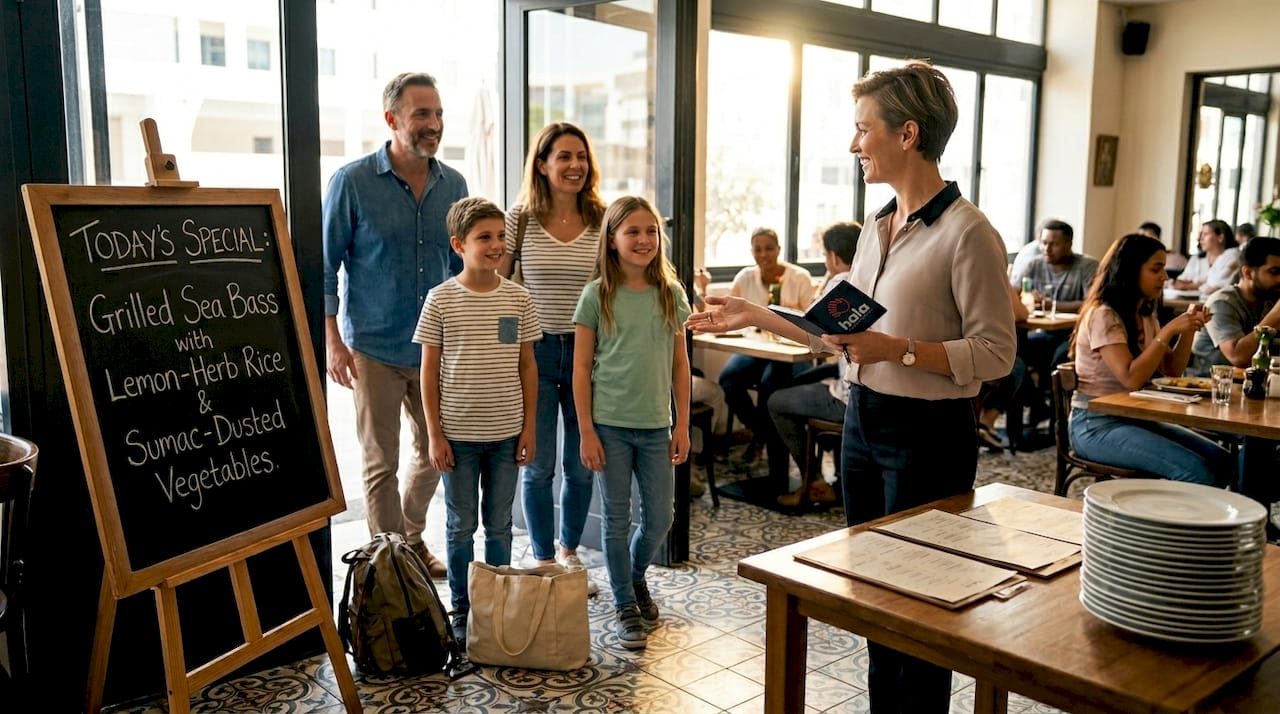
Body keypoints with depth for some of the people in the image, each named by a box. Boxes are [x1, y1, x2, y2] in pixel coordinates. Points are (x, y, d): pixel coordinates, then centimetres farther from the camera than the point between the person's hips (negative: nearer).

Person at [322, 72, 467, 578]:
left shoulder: (453, 185, 4)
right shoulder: (352, 182, -8)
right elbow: (324, 267, -5)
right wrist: (333, 342, -11)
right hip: (374, 347, -4)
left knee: (435, 453, 15)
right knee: (381, 462, 5)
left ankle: (411, 538, 39)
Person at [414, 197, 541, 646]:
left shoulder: (518, 298, 0)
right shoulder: (441, 299, -6)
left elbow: (527, 366, 5)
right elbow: (429, 371, -3)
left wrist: (528, 428, 2)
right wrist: (434, 435, -6)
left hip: (505, 433, 2)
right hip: (458, 434, -2)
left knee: (499, 523, 12)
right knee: (461, 525, 9)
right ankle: (461, 610, 24)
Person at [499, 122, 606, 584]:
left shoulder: (603, 222, 1)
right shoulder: (519, 220, -3)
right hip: (534, 351, -1)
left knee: (581, 464, 10)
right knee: (538, 464, 6)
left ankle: (569, 550, 33)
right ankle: (544, 559, 24)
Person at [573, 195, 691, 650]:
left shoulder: (672, 294, 3)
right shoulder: (597, 296, -6)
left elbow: (680, 364, 7)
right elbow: (582, 368, -4)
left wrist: (682, 425, 4)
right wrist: (586, 432, -8)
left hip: (656, 426, 3)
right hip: (609, 425, -3)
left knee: (660, 518, 9)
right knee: (616, 518, 6)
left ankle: (636, 577, 38)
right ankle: (625, 607, 23)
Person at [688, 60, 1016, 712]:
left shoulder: (967, 232, -15)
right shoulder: (876, 227, 9)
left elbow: (995, 353, -15)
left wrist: (900, 349, -25)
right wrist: (757, 316, 12)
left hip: (927, 434, -8)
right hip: (863, 421, 8)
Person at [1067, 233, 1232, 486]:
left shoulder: (1144, 316, 13)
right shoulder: (1103, 315, -15)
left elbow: (1171, 370, 15)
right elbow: (1132, 378, -24)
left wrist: (1188, 328, 1)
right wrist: (1169, 330, -22)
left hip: (1134, 417, 9)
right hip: (1096, 425, -9)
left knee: (1221, 462, -5)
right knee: (1196, 471, -23)